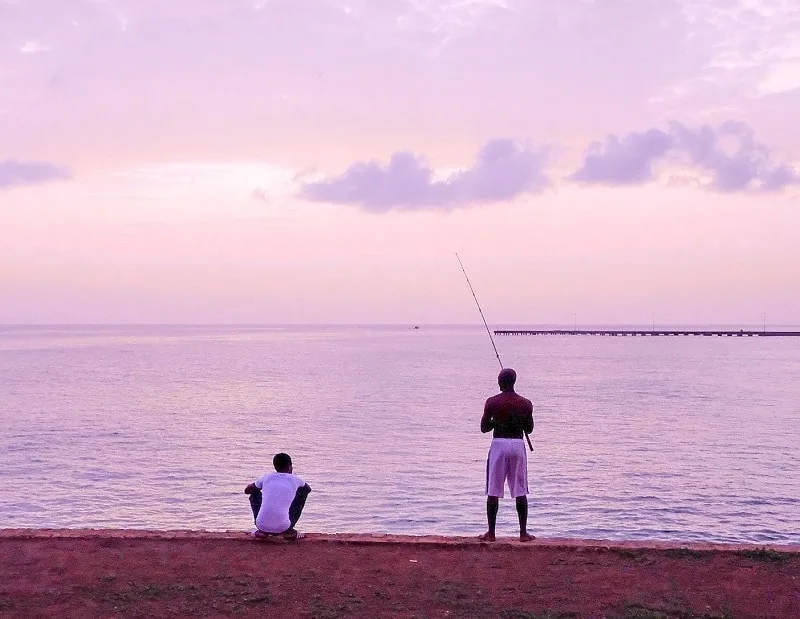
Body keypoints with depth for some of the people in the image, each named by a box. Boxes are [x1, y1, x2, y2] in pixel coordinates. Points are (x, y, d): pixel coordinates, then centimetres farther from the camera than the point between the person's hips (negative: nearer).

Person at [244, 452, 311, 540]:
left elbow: (247, 490, 27)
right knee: (303, 491, 18)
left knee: (255, 493, 30)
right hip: (282, 528, -2)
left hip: (262, 525, 2)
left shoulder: (267, 477, 11)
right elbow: (308, 489, 31)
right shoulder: (295, 479, 8)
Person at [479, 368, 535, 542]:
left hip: (499, 444, -1)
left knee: (493, 491, 5)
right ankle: (523, 532, 9)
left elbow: (484, 428, 1)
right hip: (518, 445, 2)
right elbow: (529, 429, 9)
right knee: (520, 492, 8)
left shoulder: (492, 402, -6)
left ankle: (491, 532, 7)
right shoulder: (526, 403, -1)